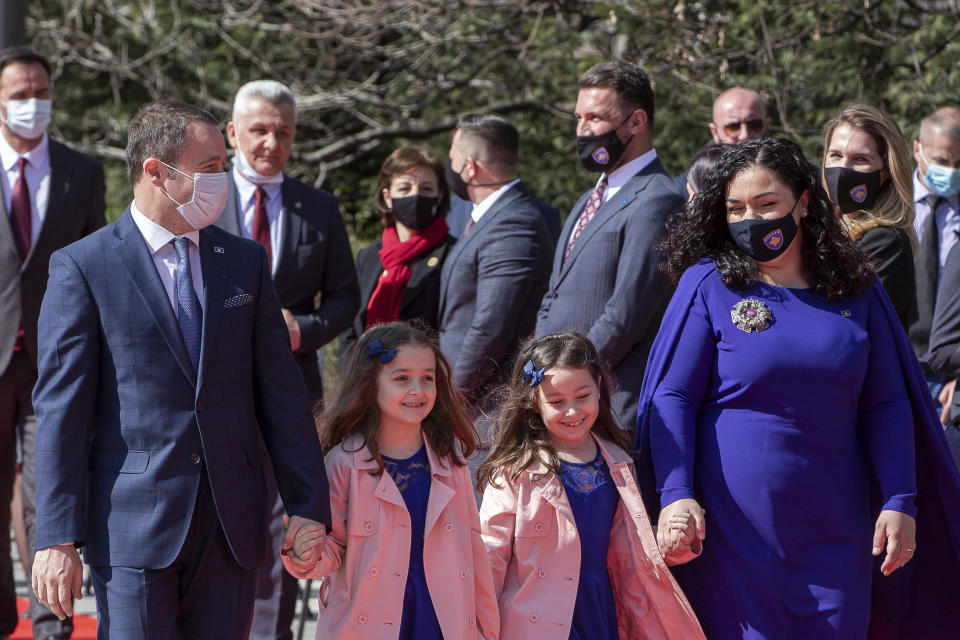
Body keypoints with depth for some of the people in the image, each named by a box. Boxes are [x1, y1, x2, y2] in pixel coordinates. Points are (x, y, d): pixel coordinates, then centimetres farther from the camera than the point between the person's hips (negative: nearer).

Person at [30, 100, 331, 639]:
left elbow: (280, 391, 11)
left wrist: (310, 506, 5)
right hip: (133, 526, -4)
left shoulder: (245, 261, 11)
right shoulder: (83, 267, -2)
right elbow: (61, 408, -5)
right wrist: (58, 537, -11)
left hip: (233, 526, 4)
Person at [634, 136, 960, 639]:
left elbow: (887, 406, 9)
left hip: (833, 533, 3)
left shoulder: (856, 291, 7)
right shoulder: (708, 285, 0)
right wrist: (675, 493, -14)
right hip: (733, 529, -2)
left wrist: (900, 502, 1)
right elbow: (671, 397, -3)